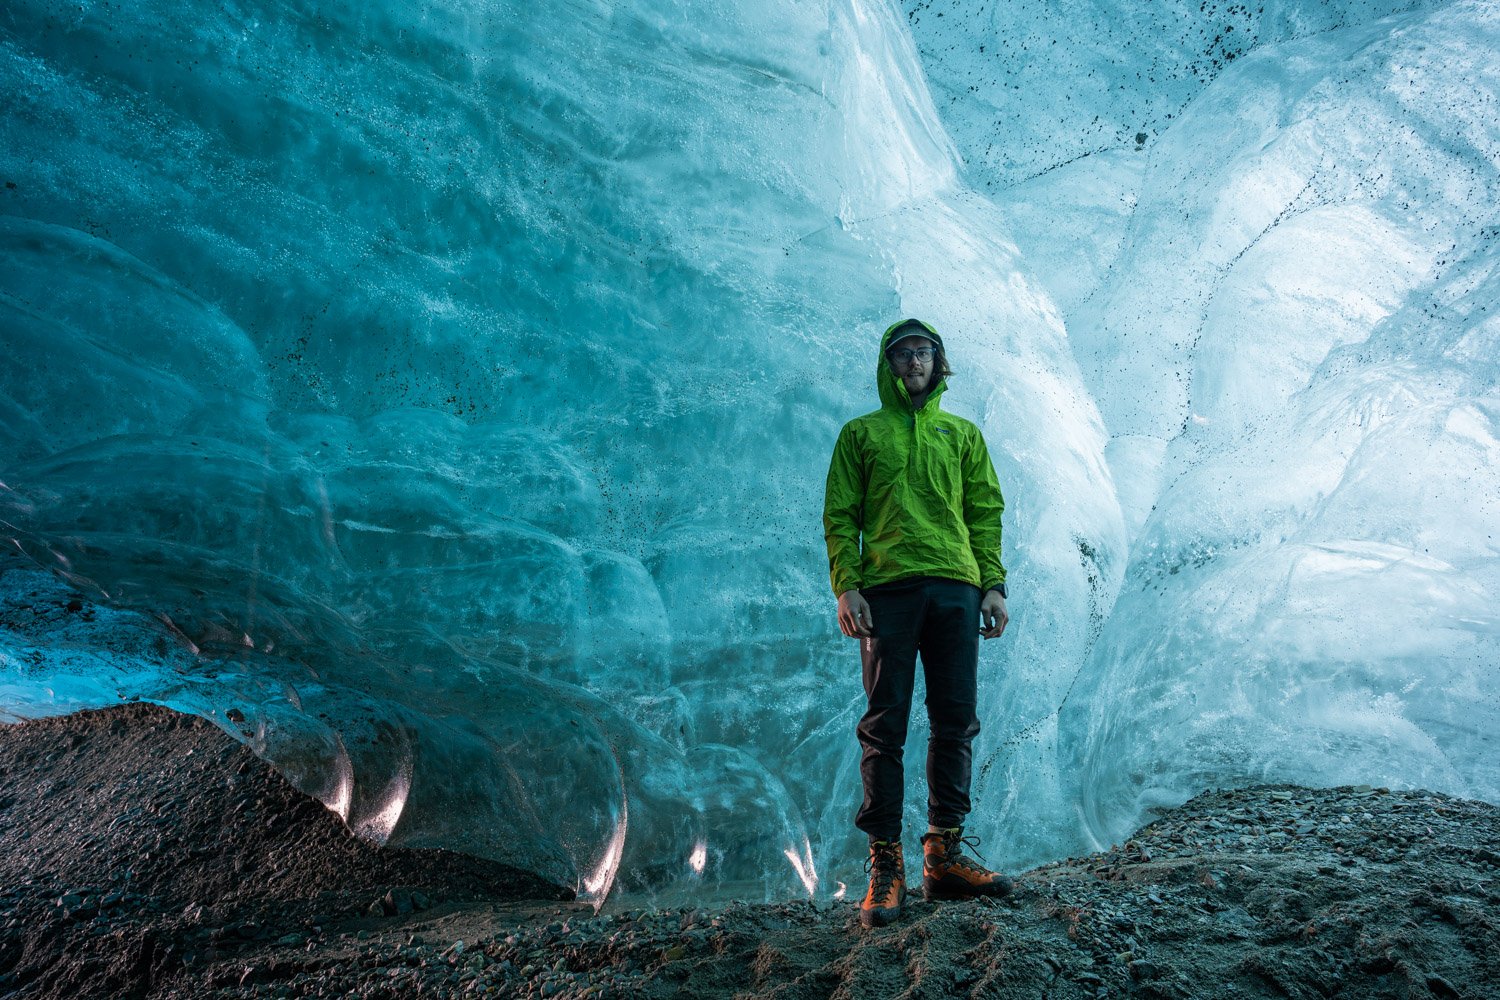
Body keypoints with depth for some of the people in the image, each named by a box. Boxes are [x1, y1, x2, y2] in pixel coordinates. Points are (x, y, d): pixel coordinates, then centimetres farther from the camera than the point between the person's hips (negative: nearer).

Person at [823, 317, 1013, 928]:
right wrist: (846, 585, -7)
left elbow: (986, 513, 15)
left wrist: (994, 585, 3)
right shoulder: (861, 433, 14)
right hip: (887, 588, -2)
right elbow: (839, 516, 7)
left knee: (956, 722, 3)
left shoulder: (962, 434, 21)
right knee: (886, 725, -4)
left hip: (956, 589, 3)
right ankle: (885, 866, 1)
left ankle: (945, 854, 13)